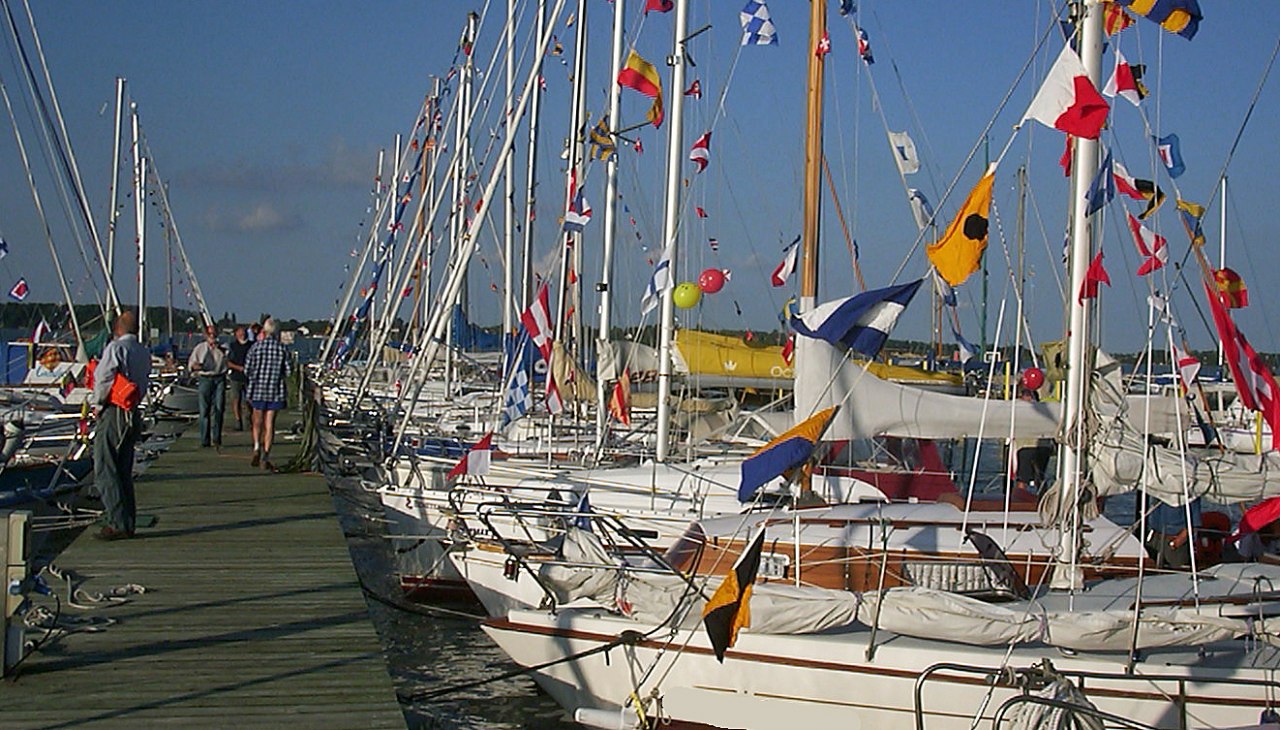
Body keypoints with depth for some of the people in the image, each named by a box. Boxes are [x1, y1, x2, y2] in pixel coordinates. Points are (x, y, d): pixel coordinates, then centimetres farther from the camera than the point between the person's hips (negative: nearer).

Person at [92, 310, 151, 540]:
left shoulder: (115, 348, -10)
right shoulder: (144, 353, 11)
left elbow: (103, 377, -15)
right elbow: (144, 382, 12)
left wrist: (97, 404, -3)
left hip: (113, 412, -7)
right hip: (133, 414, 7)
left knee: (105, 470, -4)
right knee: (124, 470, 14)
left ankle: (118, 523, -9)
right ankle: (127, 522, 15)